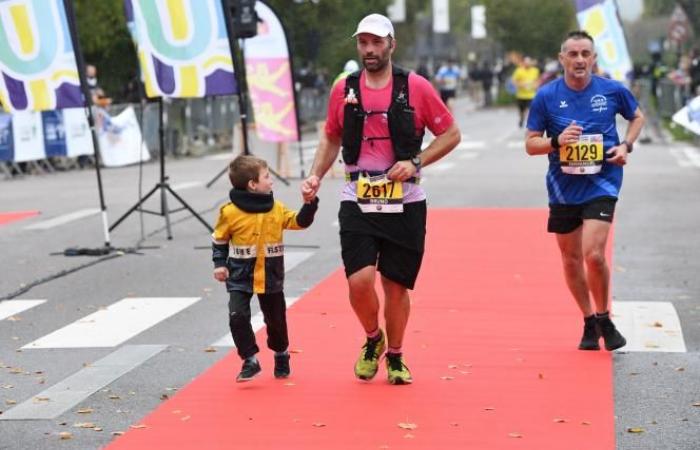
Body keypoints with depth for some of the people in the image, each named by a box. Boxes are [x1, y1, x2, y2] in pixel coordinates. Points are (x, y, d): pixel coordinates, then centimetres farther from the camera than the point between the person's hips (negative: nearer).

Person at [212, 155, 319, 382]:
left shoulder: (276, 208, 0)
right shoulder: (230, 212, -11)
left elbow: (299, 222, 3)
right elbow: (219, 240, 0)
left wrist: (310, 203, -9)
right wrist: (220, 264, -7)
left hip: (271, 276, 3)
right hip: (240, 277, -3)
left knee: (276, 319, 13)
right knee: (237, 316, -17)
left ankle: (281, 355, 36)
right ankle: (250, 360, -6)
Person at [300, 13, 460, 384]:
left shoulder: (416, 88, -3)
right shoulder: (343, 90, 4)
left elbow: (450, 134, 3)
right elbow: (331, 139, 17)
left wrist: (415, 162, -11)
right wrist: (315, 176, 3)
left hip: (405, 205, -1)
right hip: (357, 204, 1)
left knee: (396, 285, 5)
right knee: (360, 280, -14)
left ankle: (395, 357, 26)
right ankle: (372, 340, 16)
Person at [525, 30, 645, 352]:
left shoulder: (612, 90, -3)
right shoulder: (546, 96, -4)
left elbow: (637, 116, 16)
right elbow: (530, 144, 1)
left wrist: (626, 145, -1)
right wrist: (557, 141, -19)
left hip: (602, 183, -2)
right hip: (563, 189, 2)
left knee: (593, 253, -17)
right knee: (571, 258, 10)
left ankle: (604, 319, 5)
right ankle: (589, 322, 29)